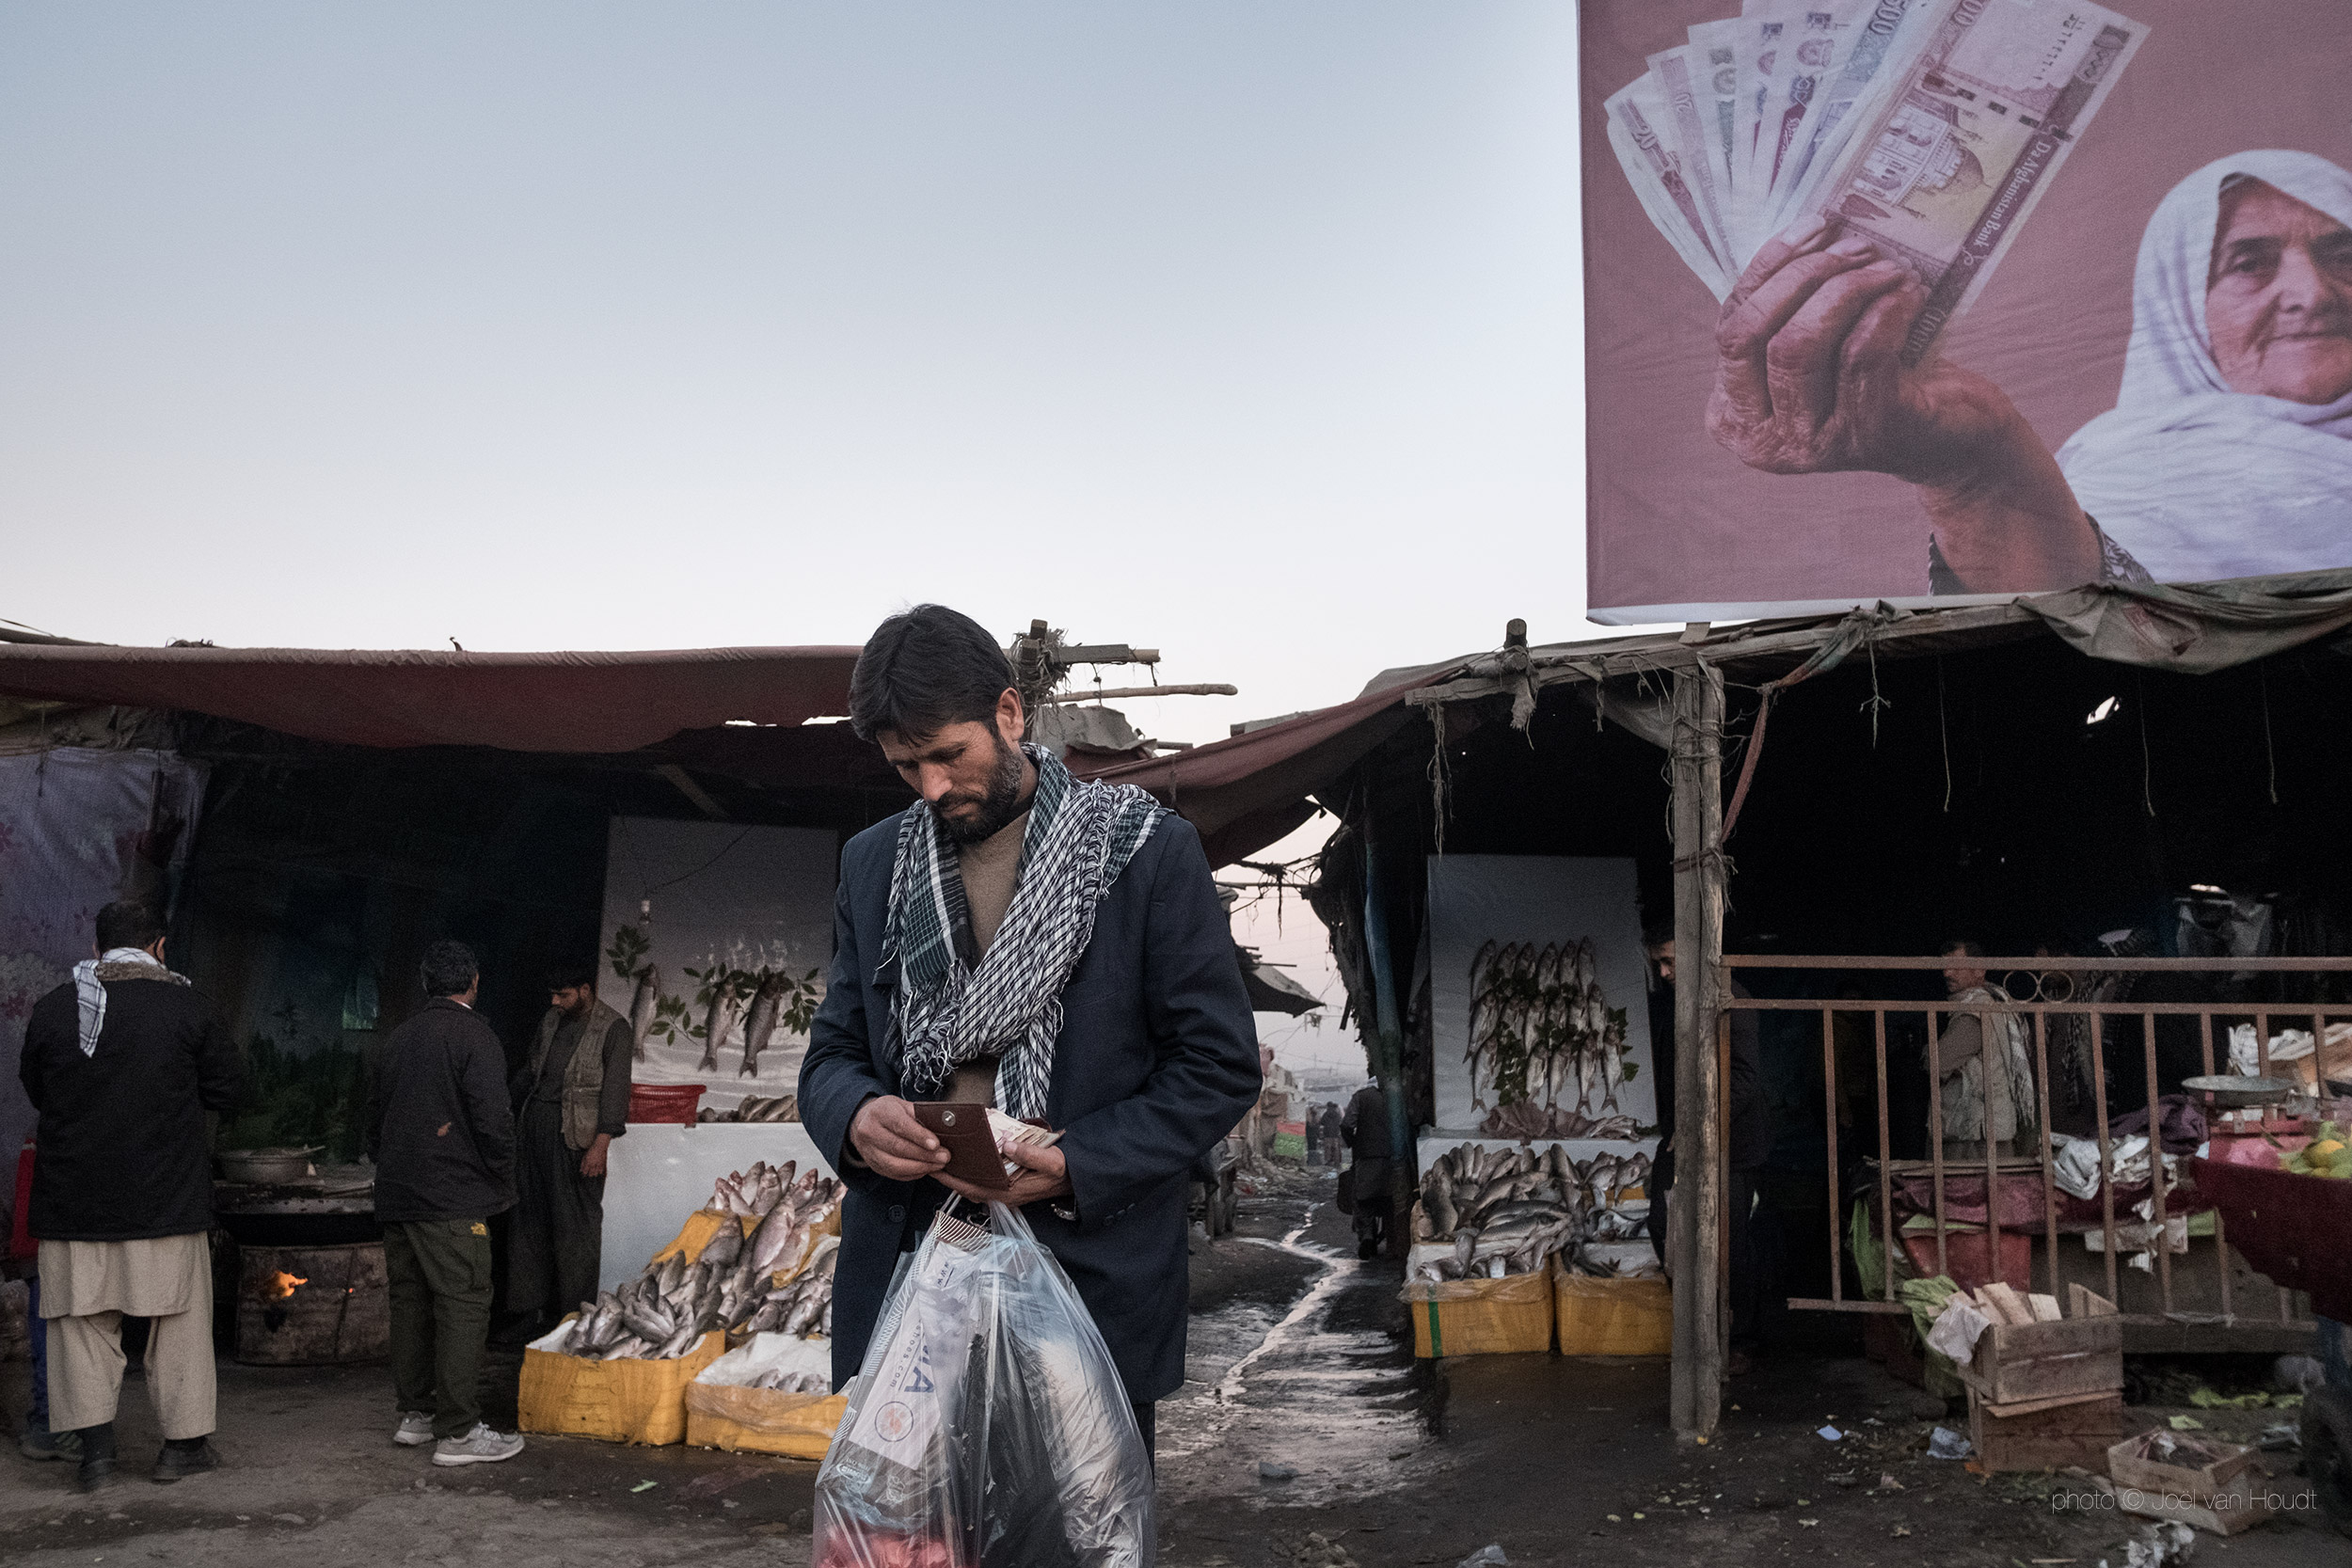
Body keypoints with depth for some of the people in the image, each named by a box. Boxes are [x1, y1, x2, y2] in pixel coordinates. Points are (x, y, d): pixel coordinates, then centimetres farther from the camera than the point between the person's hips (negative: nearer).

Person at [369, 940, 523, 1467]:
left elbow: (375, 1118, 18)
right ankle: (457, 1432, -5)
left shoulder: (397, 1039, 11)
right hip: (453, 1200, -8)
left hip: (396, 1199, 8)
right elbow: (493, 1122, -15)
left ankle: (415, 1414, 24)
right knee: (463, 1306, -5)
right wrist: (502, 1186, -2)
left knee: (410, 1301, 15)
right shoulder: (475, 1039, -11)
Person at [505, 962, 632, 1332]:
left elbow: (615, 1089, -11)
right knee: (529, 1217, 7)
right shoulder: (551, 1021, 14)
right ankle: (531, 1308, 14)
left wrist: (601, 1145, -17)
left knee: (576, 1224, -4)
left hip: (575, 1133, -7)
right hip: (533, 1122, 7)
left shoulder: (612, 1029, -6)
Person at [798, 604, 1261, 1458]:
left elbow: (1222, 1064, -4)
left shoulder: (1148, 851, -4)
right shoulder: (873, 862, 10)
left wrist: (1076, 1164, -17)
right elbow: (832, 1053, 14)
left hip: (1091, 1284, -3)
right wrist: (856, 1117, -11)